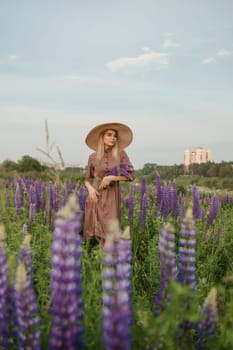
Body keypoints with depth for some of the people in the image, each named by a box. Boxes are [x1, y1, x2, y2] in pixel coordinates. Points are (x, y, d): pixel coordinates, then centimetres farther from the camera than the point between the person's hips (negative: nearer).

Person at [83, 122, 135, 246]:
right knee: (94, 233, 1)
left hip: (111, 197, -1)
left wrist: (111, 177, -12)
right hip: (96, 196, 1)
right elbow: (87, 179, 11)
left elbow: (131, 175, -2)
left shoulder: (120, 154, 0)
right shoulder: (93, 157, 3)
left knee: (110, 234, -8)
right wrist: (90, 188, -11)